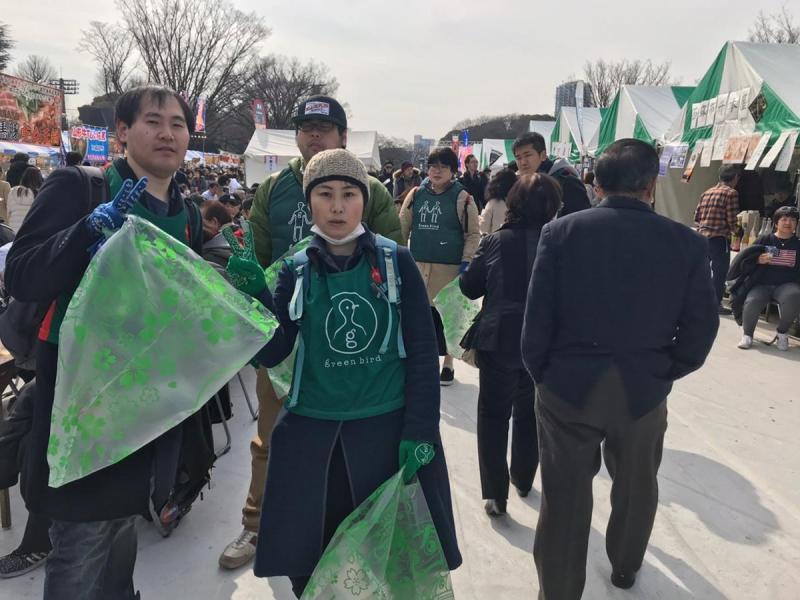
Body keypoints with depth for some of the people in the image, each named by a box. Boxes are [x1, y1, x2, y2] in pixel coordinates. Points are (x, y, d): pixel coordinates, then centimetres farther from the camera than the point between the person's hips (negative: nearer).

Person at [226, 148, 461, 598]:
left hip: (387, 428, -1)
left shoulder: (396, 261, -3)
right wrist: (254, 294, -16)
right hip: (311, 432, 2)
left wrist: (419, 431, -8)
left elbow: (423, 352, -3)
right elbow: (271, 353, -2)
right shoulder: (296, 269, 3)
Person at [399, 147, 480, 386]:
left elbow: (473, 234, -1)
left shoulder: (462, 197, -2)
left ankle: (447, 364, 22)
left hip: (449, 268, -3)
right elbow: (402, 227, 13)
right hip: (417, 265, 3)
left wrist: (466, 262, -10)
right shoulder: (416, 194, 7)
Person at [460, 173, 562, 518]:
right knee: (529, 414, 19)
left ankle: (495, 493, 5)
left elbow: (468, 287, -2)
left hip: (499, 341, -2)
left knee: (493, 415, 7)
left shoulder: (495, 242, -9)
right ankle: (523, 479, 35)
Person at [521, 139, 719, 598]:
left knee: (565, 496, 12)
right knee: (636, 487, 26)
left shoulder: (561, 232, -10)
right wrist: (662, 375, 11)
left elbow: (537, 317, -11)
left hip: (568, 386, -1)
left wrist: (541, 374, 4)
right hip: (643, 391, 2)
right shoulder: (688, 243, -6)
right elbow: (700, 329, -4)